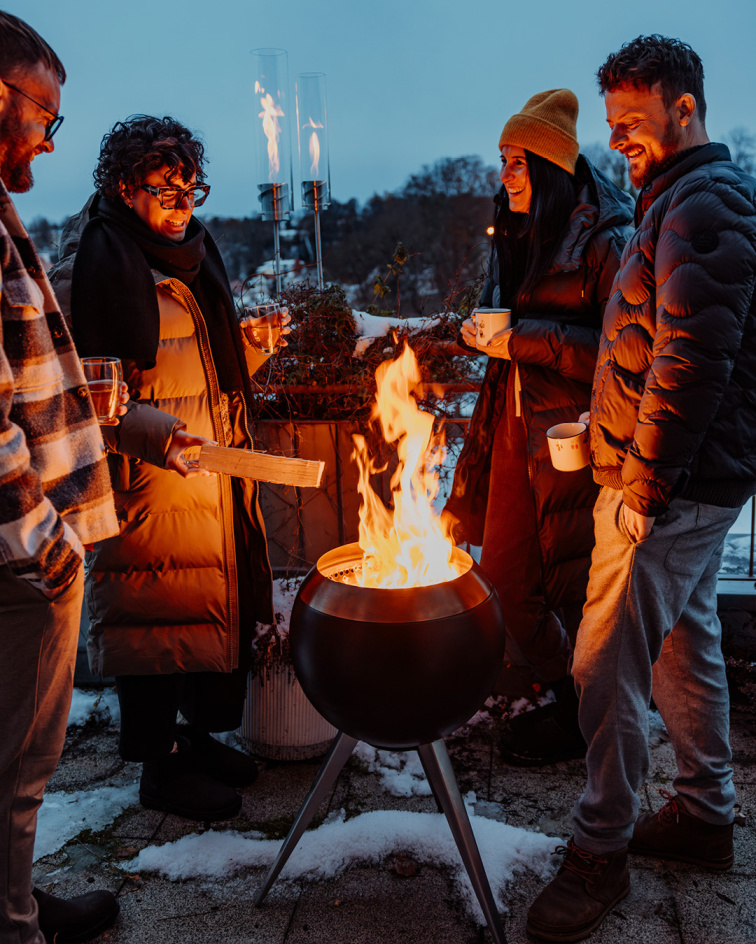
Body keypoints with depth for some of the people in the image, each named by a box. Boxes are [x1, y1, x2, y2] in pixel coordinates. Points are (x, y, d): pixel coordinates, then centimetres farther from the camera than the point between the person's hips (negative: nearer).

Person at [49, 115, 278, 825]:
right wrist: (142, 427, -27)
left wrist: (253, 347, 8)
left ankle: (198, 732, 34)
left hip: (214, 475, 8)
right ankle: (159, 766, 19)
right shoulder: (91, 261, -10)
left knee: (218, 604, 14)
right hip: (146, 482, -8)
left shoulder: (192, 254, 17)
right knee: (153, 618, 1)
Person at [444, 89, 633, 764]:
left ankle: (578, 719, 21)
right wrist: (484, 330, 3)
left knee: (572, 578, 2)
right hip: (515, 422, 8)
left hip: (570, 430, -8)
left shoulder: (604, 242, -12)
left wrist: (525, 340, -20)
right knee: (505, 569, 11)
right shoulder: (515, 234, 14)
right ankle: (554, 682, 33)